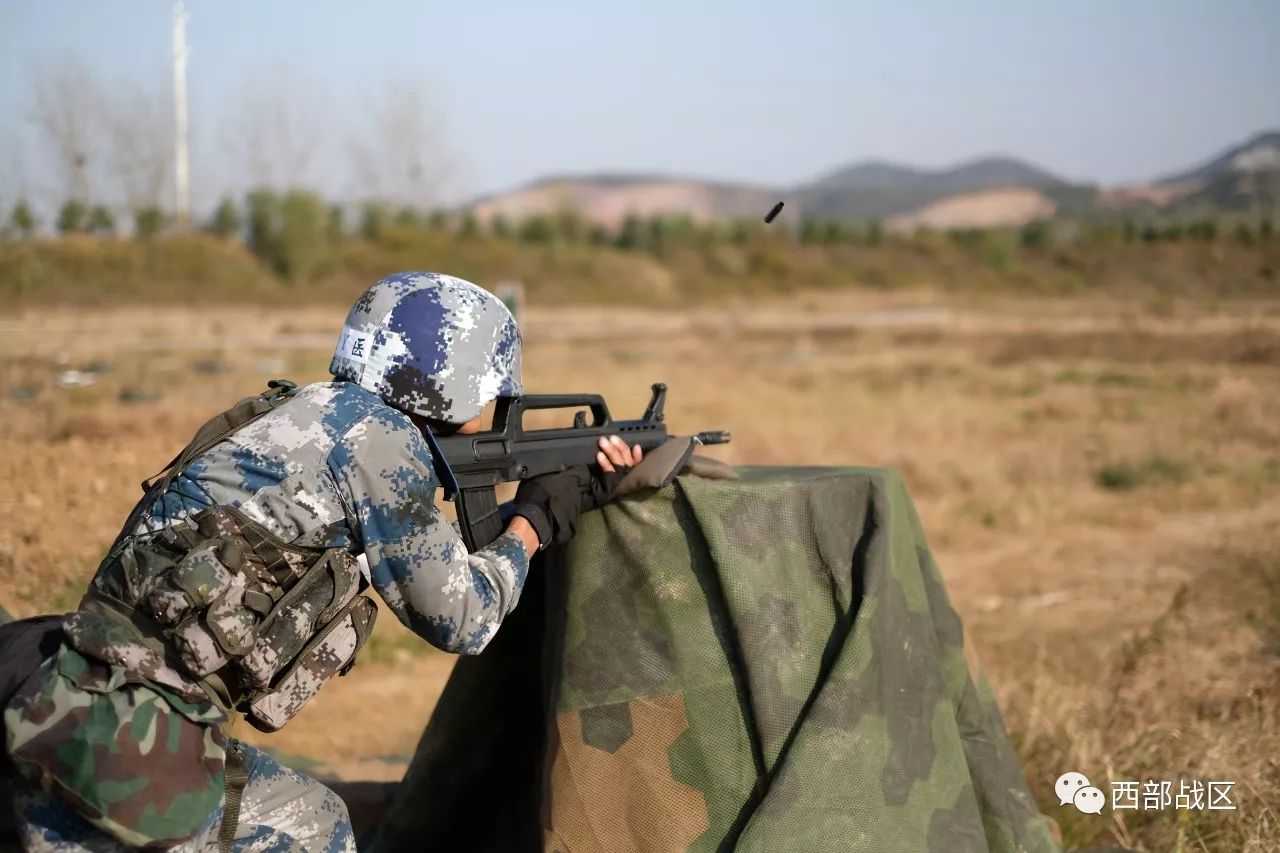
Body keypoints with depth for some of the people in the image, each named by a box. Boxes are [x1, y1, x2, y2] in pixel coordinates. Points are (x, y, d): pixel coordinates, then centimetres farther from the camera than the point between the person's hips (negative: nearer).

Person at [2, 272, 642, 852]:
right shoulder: (376, 433, -8)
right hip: (122, 728, -8)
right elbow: (461, 620, -1)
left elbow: (436, 557, 29)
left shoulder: (326, 418, 18)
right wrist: (535, 525, 15)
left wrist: (573, 495, 31)